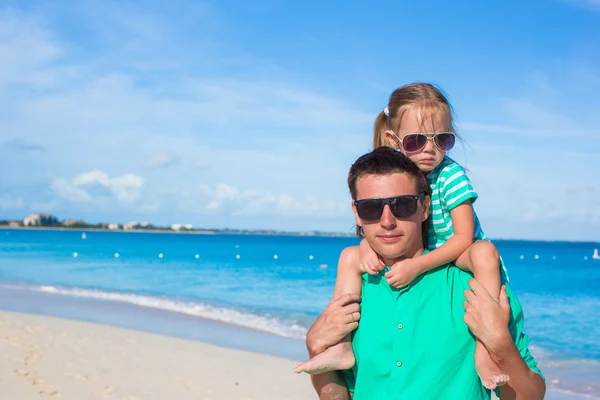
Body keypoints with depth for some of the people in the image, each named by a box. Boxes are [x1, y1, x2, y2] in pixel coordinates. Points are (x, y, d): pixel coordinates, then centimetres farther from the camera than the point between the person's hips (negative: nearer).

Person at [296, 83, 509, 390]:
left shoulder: (451, 175, -20)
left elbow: (464, 237, -24)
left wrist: (416, 266, -34)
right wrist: (368, 250, -26)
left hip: (457, 259, -5)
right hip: (411, 263, 5)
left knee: (485, 251, -37)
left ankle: (485, 349, -37)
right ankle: (343, 347, -9)